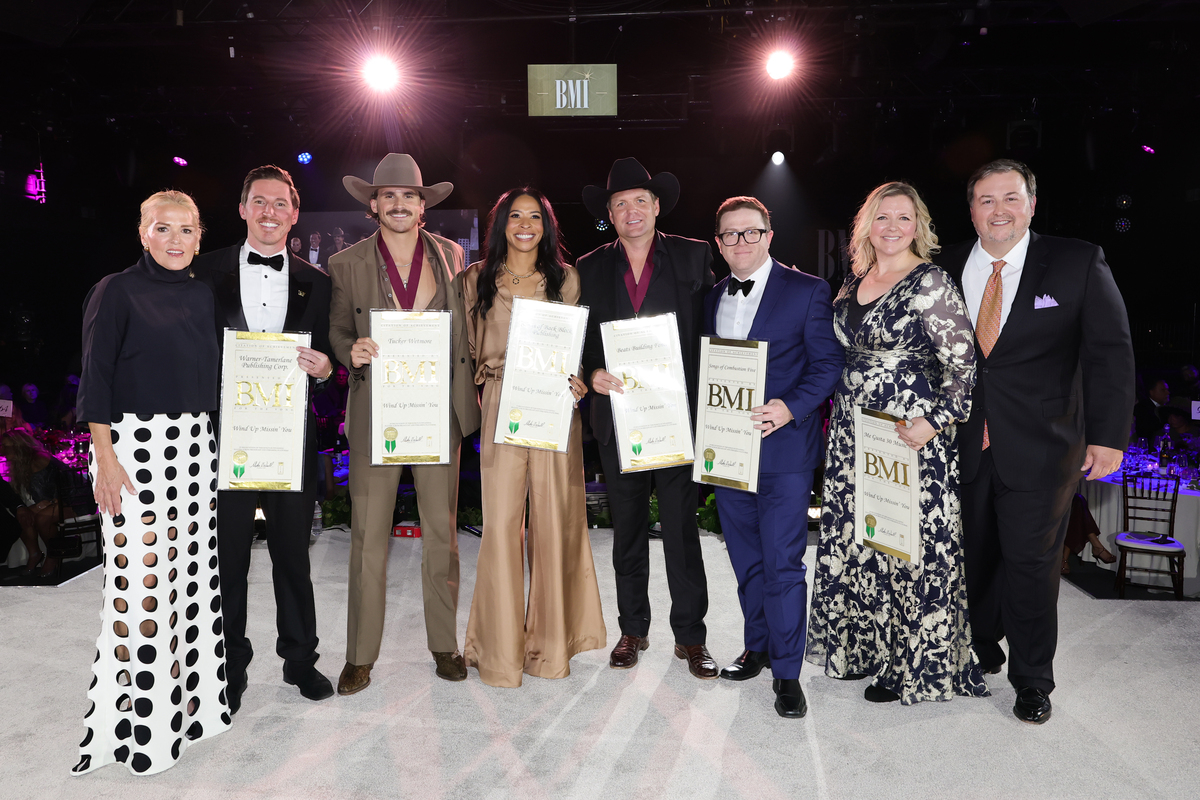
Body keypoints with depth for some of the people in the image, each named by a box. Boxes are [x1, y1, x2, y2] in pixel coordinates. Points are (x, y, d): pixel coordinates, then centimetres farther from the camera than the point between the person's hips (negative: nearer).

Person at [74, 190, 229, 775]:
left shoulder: (202, 295, 12)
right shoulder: (116, 292, -4)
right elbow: (95, 380, -8)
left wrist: (213, 444, 14)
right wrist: (105, 457, -15)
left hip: (194, 446, 6)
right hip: (133, 444, -5)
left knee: (192, 567, 10)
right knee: (140, 575, -4)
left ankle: (191, 697, 25)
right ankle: (134, 719, 12)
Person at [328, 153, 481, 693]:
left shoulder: (449, 255, 8)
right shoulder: (346, 264, 4)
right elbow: (337, 331, 9)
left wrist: (472, 390, 6)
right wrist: (352, 350, -14)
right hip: (375, 413, -1)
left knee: (442, 531, 9)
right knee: (368, 536, 1)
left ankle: (445, 644, 24)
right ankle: (361, 656, 16)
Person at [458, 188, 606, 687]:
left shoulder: (566, 279, 10)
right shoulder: (476, 280, 10)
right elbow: (468, 351, 13)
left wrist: (578, 381, -5)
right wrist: (476, 399, 0)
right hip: (501, 411, 0)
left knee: (555, 522, 4)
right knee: (502, 524, -3)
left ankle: (550, 642, 21)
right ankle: (500, 650, 11)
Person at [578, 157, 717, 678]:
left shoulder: (693, 257, 3)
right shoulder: (589, 269, 9)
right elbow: (578, 341, 9)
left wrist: (703, 400, -11)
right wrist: (593, 373, -12)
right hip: (617, 415, 2)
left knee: (681, 527, 2)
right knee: (627, 529, 12)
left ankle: (690, 635, 17)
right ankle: (633, 629, 27)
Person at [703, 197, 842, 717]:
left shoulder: (807, 291, -2)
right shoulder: (712, 299, 13)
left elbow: (828, 362, -5)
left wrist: (791, 407, -20)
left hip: (784, 446, -5)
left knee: (782, 563, -3)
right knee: (746, 559, 15)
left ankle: (786, 671, 11)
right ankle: (757, 647, 32)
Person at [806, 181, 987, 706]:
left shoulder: (929, 284, -10)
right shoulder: (854, 279, 11)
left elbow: (963, 363, -13)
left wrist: (936, 421, -22)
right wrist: (838, 417, 14)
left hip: (910, 435, -7)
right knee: (854, 540, 13)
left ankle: (912, 666, 18)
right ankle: (864, 647, 30)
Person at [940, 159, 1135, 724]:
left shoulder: (1079, 263, -3)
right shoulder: (949, 269, 3)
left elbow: (1110, 353, -3)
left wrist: (1108, 435, -9)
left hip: (1039, 446, -2)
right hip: (961, 443, 3)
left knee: (1031, 561, 6)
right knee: (972, 554, 14)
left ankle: (1031, 679, 26)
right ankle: (979, 650, 37)